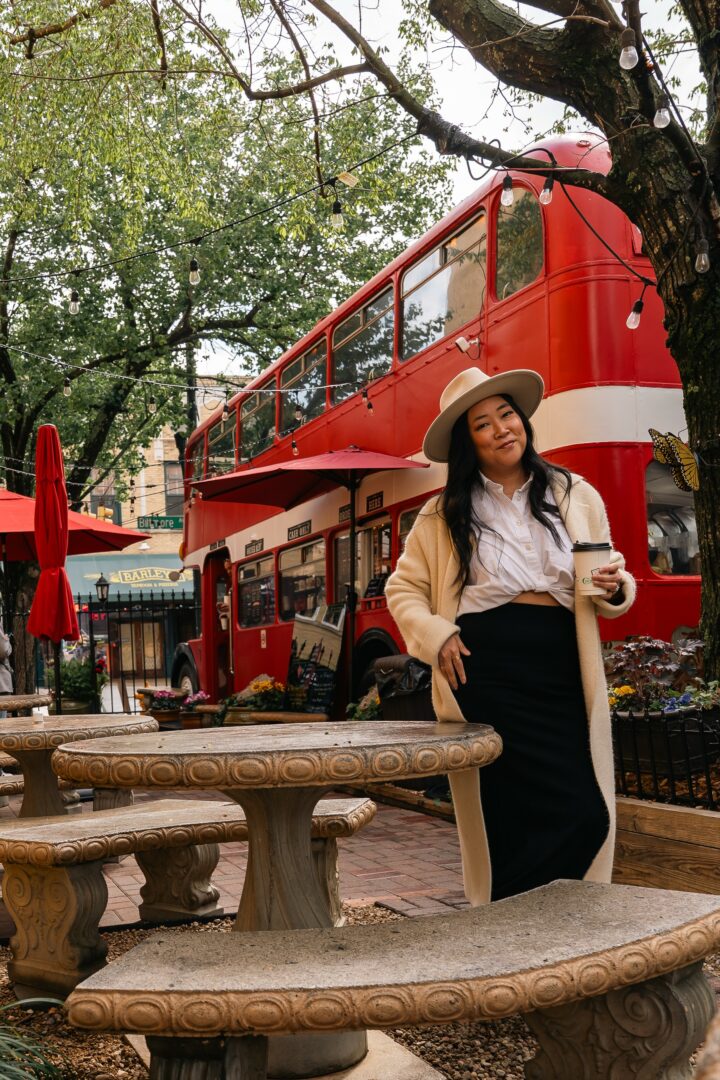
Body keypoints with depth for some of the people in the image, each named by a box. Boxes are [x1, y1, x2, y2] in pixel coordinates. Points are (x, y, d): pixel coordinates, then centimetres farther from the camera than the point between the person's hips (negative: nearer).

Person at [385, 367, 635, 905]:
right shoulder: (444, 515, 8)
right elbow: (403, 589, 13)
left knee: (588, 816, 1)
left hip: (561, 672, 3)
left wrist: (615, 587, -5)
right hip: (486, 672, -3)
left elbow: (607, 591, 19)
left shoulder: (576, 496, 12)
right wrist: (437, 637, -5)